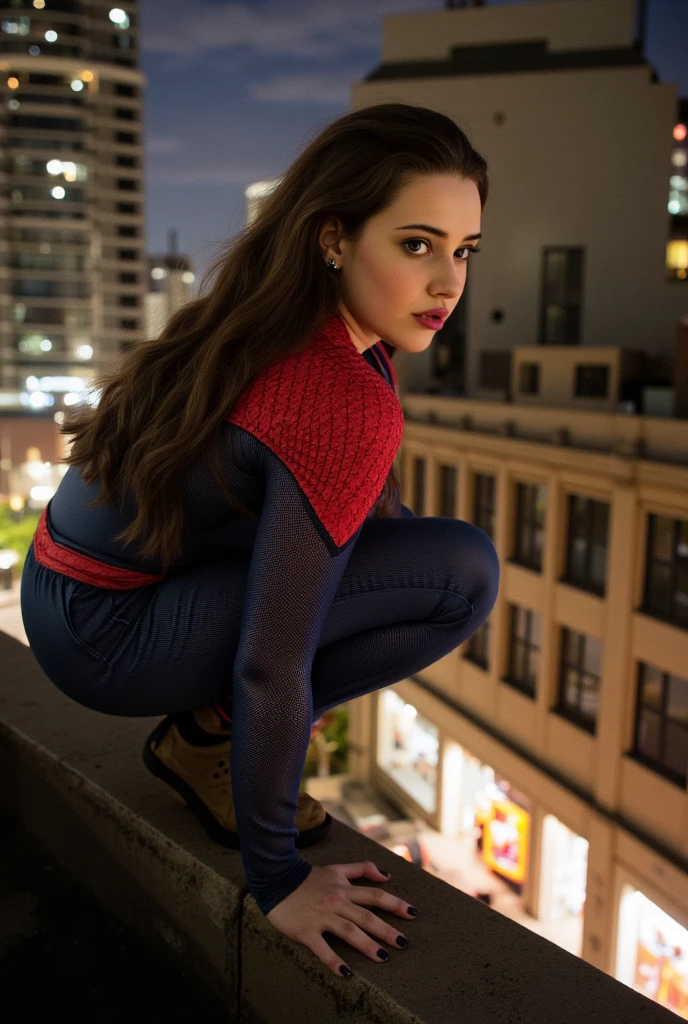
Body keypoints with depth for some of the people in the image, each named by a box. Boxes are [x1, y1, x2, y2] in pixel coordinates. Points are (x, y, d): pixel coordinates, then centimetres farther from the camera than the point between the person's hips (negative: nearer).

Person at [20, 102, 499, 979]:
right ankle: (211, 736, -2)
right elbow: (271, 659, -25)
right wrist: (275, 878, -14)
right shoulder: (346, 405, -28)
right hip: (106, 636, -8)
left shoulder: (269, 314, 0)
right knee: (466, 570, -17)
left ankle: (212, 723, 15)